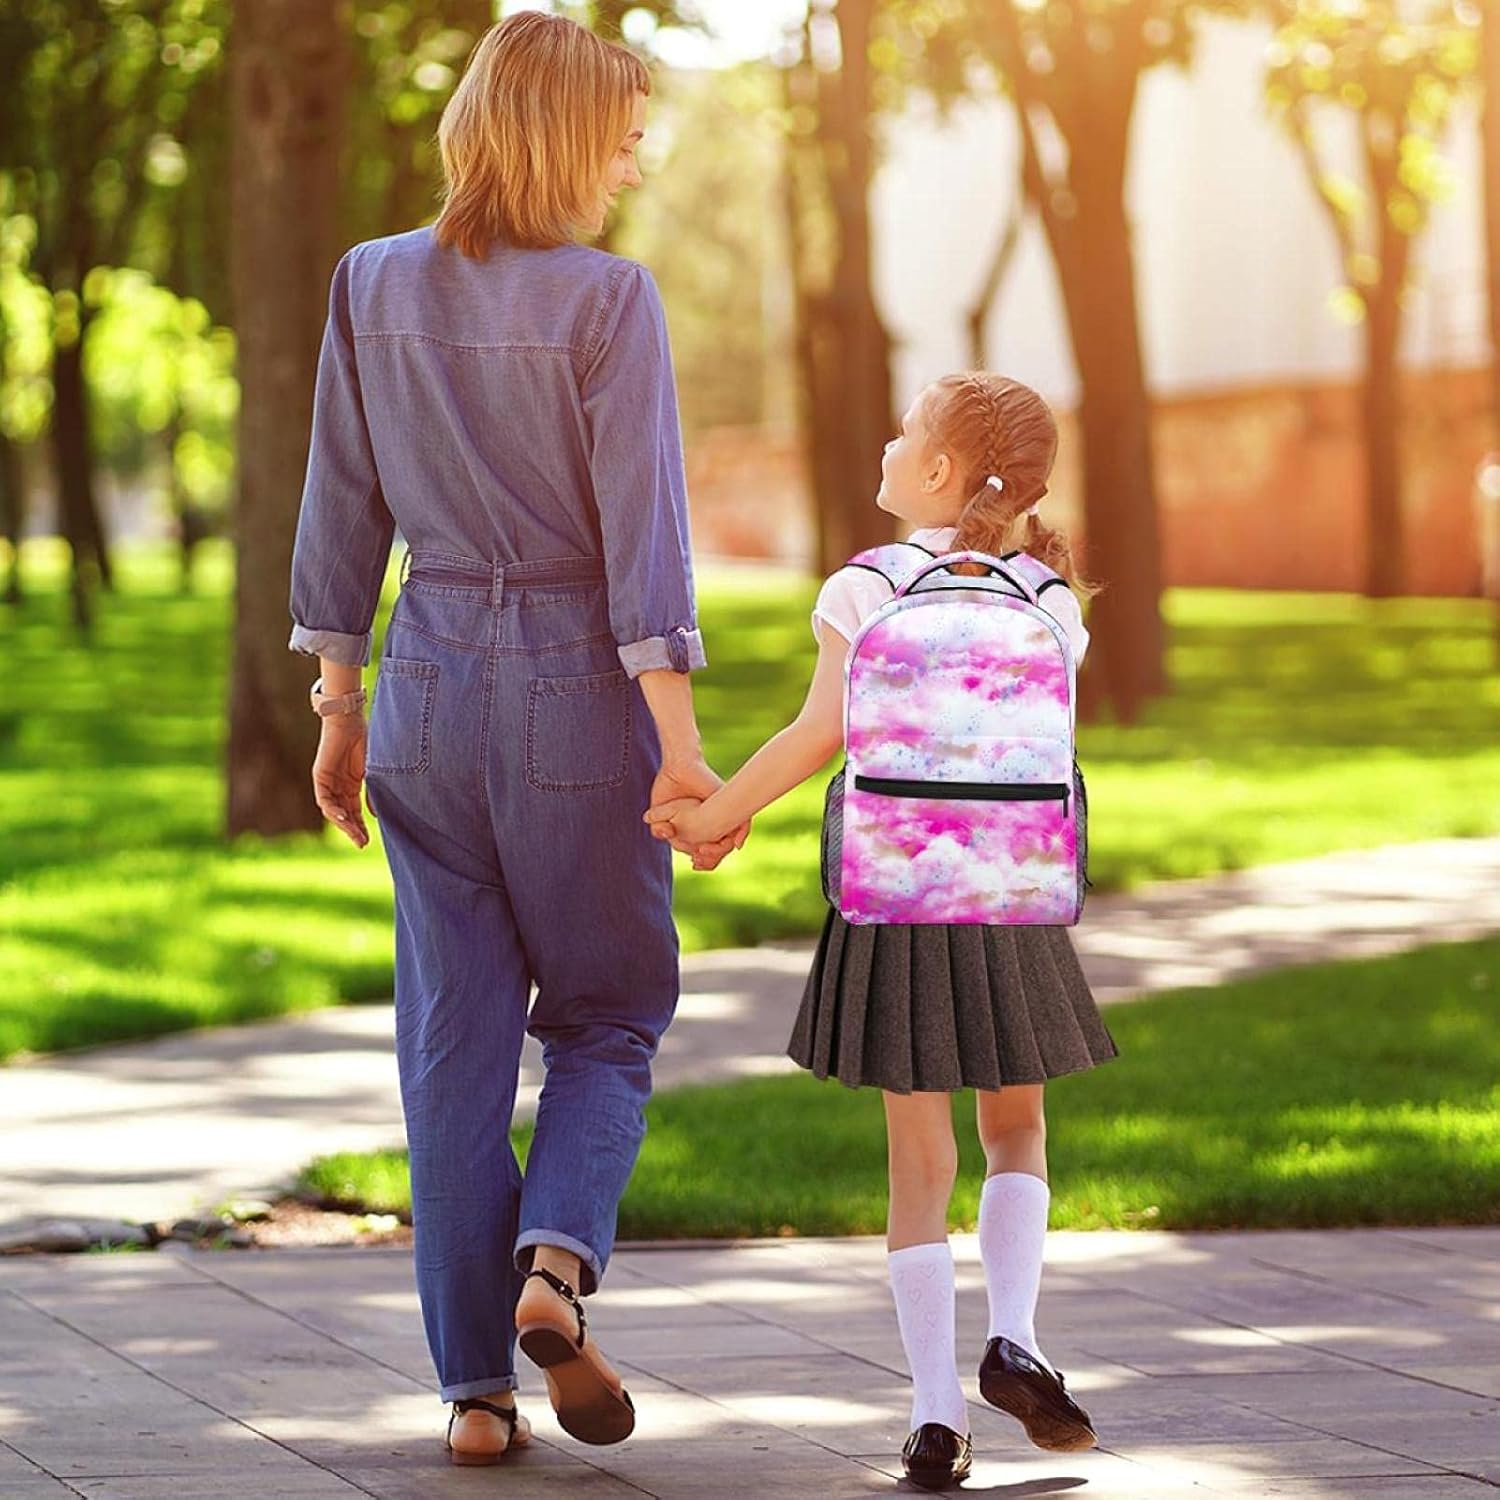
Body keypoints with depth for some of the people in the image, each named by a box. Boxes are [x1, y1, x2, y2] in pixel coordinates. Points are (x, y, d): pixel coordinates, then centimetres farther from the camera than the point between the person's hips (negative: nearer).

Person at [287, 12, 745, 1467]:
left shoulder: (372, 286, 2)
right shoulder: (605, 297, -11)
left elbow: (341, 511, 6)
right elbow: (642, 528, -14)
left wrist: (337, 707, 14)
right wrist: (678, 745, -13)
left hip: (428, 685, 4)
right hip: (577, 689, -4)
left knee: (453, 1040, 8)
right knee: (609, 1014, 13)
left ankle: (476, 1386, 7)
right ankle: (557, 1256, -11)